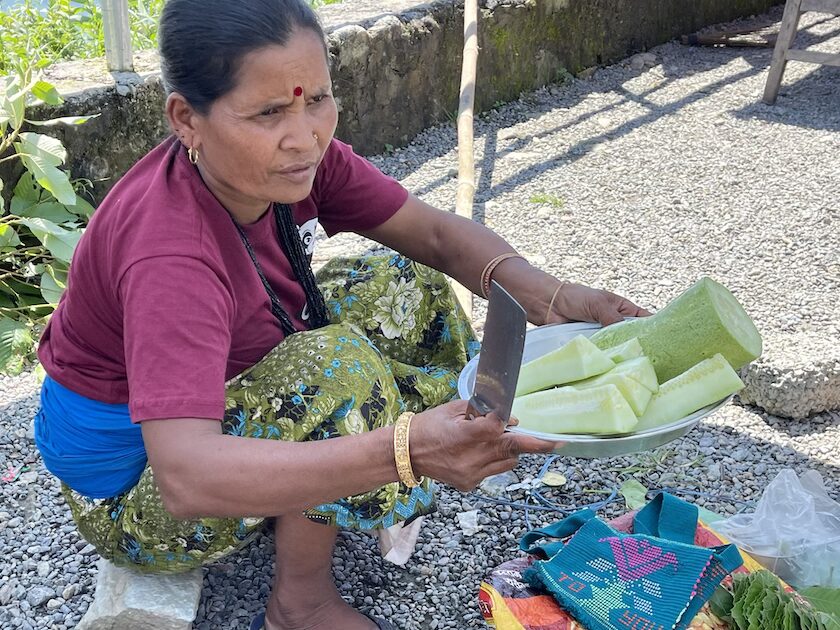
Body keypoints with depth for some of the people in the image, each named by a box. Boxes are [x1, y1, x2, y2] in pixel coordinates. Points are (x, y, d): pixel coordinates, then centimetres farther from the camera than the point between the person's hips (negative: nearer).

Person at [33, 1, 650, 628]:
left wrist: (554, 299, -27)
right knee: (334, 364, -32)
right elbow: (185, 479, -46)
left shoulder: (289, 161, -15)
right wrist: (404, 451, -55)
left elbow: (435, 233, -10)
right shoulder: (171, 255, -37)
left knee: (400, 286, -3)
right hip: (136, 493, -7)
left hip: (223, 392, 7)